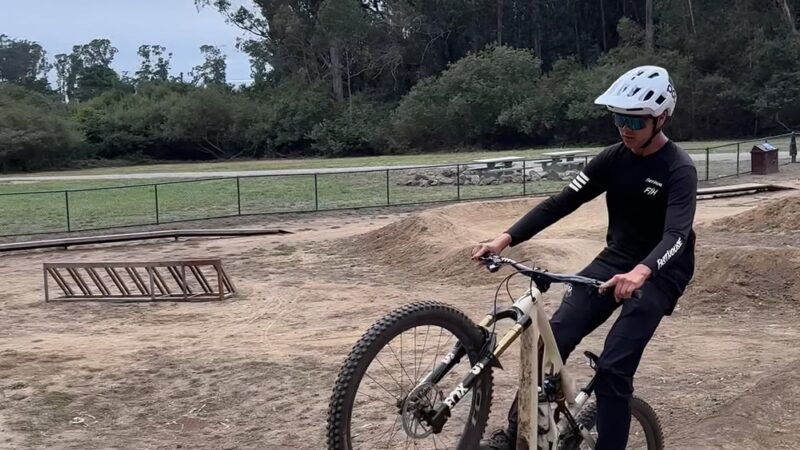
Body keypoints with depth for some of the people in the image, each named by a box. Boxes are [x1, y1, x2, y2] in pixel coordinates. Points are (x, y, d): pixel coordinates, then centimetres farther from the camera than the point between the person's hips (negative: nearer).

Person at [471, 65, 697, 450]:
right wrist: (506, 238, -18)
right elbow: (561, 202, -6)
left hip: (658, 274, -5)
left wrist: (641, 272, -53)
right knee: (552, 339, -10)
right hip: (615, 261, 5)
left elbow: (676, 235, -31)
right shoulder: (613, 158, -1)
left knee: (613, 368, -18)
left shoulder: (679, 170, -17)